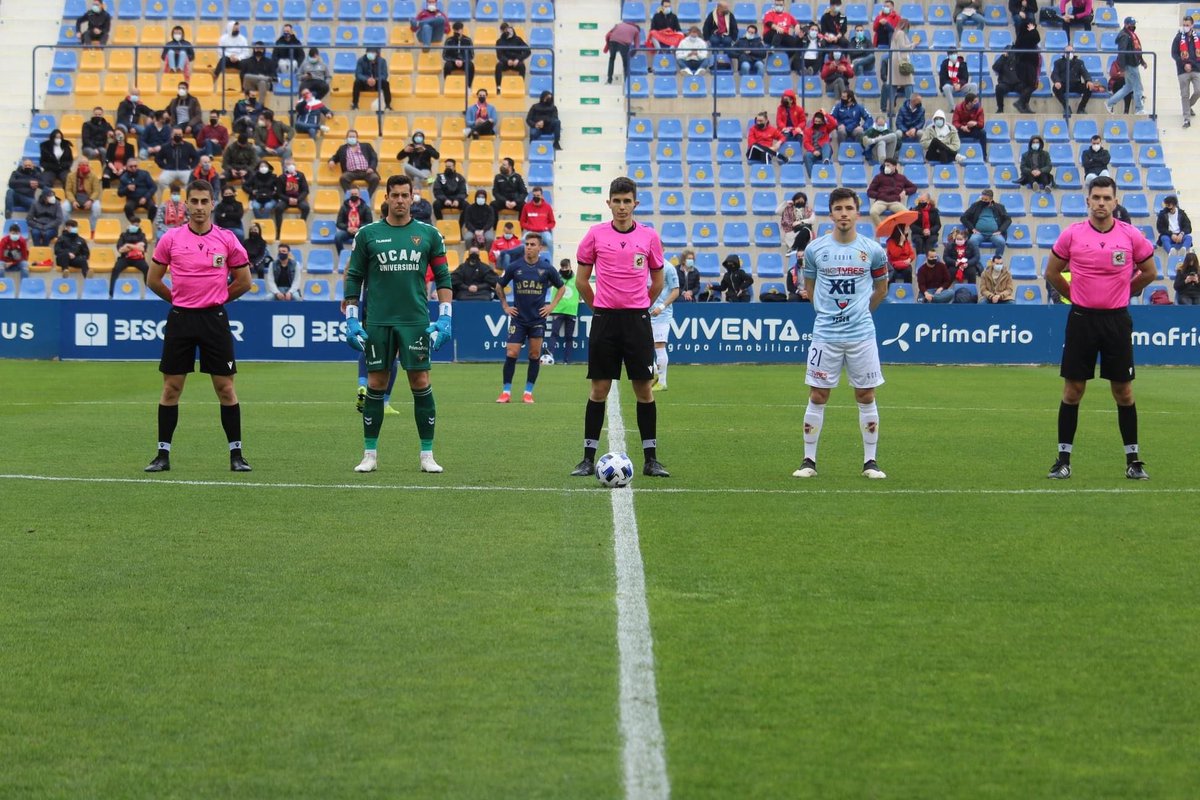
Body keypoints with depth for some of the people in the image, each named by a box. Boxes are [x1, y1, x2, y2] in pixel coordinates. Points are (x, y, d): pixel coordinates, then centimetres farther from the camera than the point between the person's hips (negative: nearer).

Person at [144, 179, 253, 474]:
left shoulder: (227, 240, 0)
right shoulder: (171, 239, 1)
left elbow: (244, 281, 9)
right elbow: (153, 280, 10)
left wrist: (216, 299, 10)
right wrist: (179, 299, 10)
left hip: (214, 319, -1)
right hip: (180, 318, 1)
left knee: (225, 388, 0)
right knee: (171, 388, 2)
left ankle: (236, 454, 7)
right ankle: (163, 454, 9)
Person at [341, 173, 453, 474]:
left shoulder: (429, 234, 5)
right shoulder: (367, 234, 4)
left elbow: (443, 277, 8)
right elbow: (353, 278, 8)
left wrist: (445, 318, 0)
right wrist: (351, 319, 2)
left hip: (416, 322, 0)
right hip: (378, 322, 0)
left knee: (421, 383, -2)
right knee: (375, 384, 3)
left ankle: (427, 455, 5)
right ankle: (370, 454, 11)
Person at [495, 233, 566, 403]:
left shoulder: (547, 268, -2)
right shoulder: (514, 266, -2)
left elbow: (561, 287, 13)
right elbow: (500, 286, 13)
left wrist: (552, 306, 4)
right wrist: (505, 306, 7)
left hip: (538, 318, 0)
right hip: (518, 317, 0)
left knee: (535, 355, 2)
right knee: (511, 354, -7)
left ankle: (528, 392, 11)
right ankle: (506, 392, 0)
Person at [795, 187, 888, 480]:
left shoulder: (873, 250, 0)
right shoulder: (815, 249, 0)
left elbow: (881, 288, 15)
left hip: (862, 334, 0)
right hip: (825, 334, 0)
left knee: (866, 396, 4)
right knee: (817, 397, 2)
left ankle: (870, 461, 12)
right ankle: (809, 461, 9)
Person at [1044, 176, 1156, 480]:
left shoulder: (1131, 236, -3)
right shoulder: (1071, 235, -2)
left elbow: (1149, 272, 11)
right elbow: (1052, 272, 11)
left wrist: (1123, 293, 11)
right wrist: (1075, 295, 10)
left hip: (1117, 319, 0)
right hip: (1081, 319, 0)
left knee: (1123, 391, 4)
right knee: (1072, 391, 2)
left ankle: (1133, 459, 12)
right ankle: (1064, 458, 9)